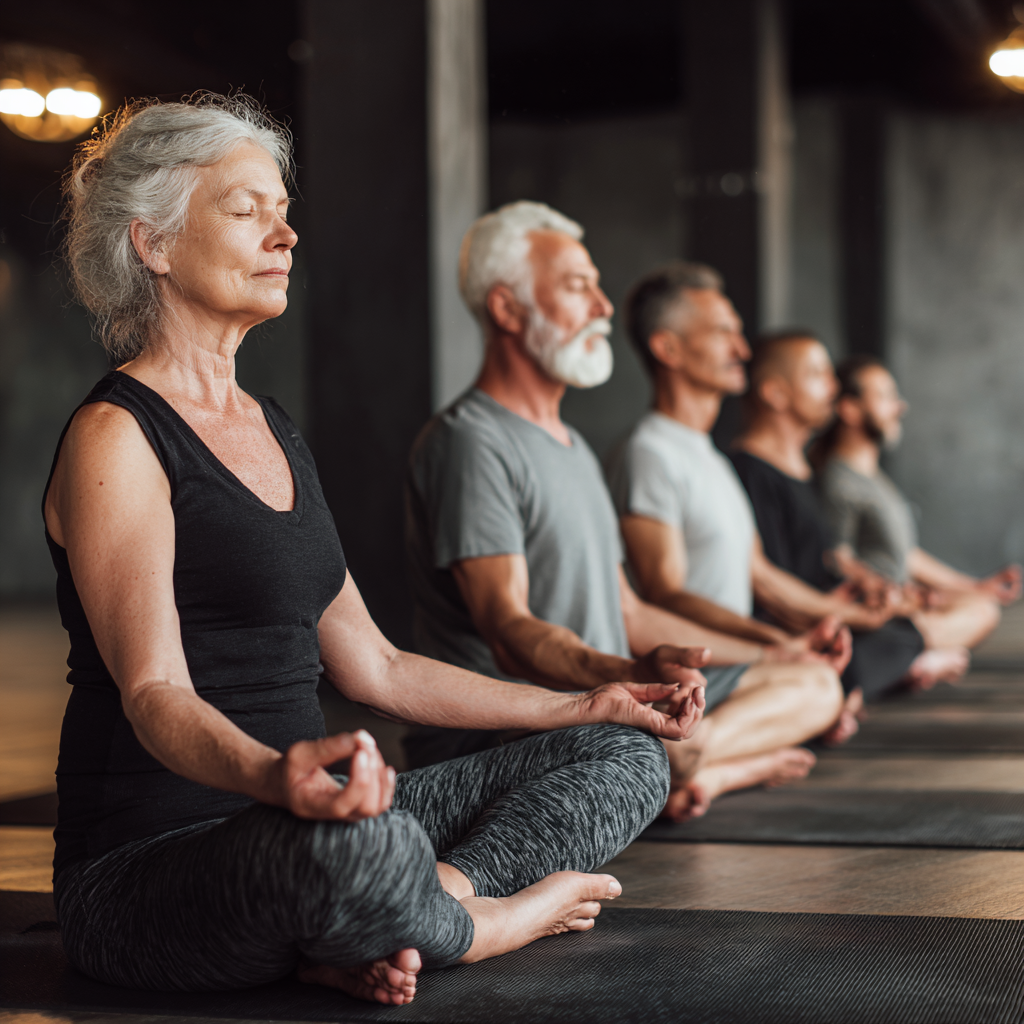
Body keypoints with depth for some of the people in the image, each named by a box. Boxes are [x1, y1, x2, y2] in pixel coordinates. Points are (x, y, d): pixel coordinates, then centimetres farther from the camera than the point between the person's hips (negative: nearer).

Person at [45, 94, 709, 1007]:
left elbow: (373, 668, 19)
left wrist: (587, 705, 19)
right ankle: (484, 922, -8)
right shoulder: (116, 439, -10)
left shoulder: (271, 427, 17)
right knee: (355, 846, -41)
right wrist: (270, 776, -46)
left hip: (294, 827, 9)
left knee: (624, 756, 3)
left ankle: (417, 910, -18)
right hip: (150, 857, -8)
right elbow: (152, 692, -23)